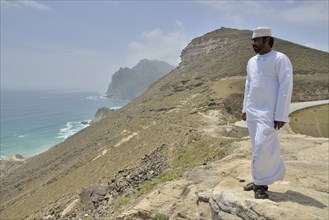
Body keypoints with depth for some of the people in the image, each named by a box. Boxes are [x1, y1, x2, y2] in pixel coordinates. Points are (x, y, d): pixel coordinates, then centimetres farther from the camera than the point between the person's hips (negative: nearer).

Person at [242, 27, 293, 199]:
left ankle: (260, 182, 7)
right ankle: (262, 180, 23)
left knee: (263, 147, -9)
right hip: (252, 112, 7)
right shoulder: (252, 61, 13)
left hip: (268, 112, -7)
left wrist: (281, 115, -17)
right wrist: (245, 108, 15)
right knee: (260, 148, 12)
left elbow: (286, 87, -13)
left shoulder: (280, 59, -9)